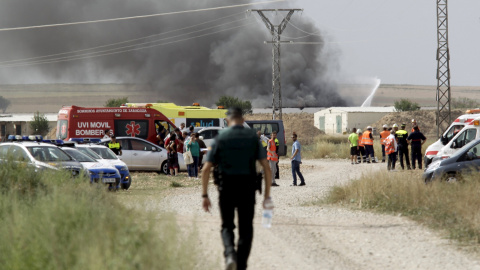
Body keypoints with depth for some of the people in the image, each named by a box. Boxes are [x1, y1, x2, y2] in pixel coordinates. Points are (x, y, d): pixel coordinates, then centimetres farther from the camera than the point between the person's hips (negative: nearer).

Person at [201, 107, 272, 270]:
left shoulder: (220, 139, 1)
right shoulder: (253, 138, 4)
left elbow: (206, 169, -4)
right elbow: (266, 167, -2)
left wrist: (205, 196, 2)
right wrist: (267, 195, 1)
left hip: (226, 190, 0)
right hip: (247, 190, 0)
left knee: (227, 226, 14)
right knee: (245, 230, 12)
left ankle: (230, 254, -13)